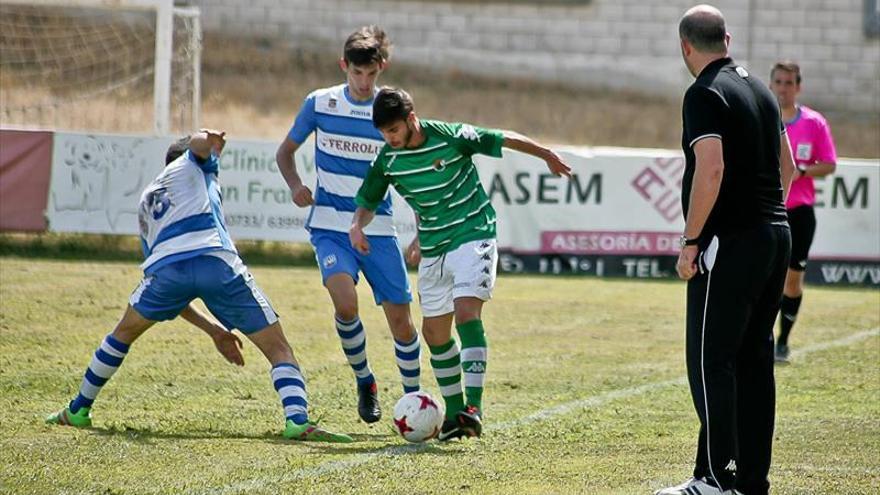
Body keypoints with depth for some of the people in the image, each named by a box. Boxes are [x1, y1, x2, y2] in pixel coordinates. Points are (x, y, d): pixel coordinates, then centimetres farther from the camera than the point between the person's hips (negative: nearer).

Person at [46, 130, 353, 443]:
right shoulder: (191, 165, 32)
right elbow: (197, 143, 5)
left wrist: (214, 330, 39)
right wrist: (212, 141, -11)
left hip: (165, 264, 4)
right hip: (216, 259, -4)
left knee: (125, 333, 31)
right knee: (278, 348, 3)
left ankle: (78, 411, 37)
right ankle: (298, 420, -19)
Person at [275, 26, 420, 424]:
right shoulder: (319, 104, 0)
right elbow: (285, 152, 12)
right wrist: (295, 185, -9)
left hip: (378, 229, 1)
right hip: (330, 226, -1)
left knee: (400, 317, -2)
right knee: (345, 300, -25)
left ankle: (414, 398, 20)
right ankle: (364, 381, 0)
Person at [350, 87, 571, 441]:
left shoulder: (452, 137, -15)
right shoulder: (388, 160, -3)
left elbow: (504, 140, -2)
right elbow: (368, 201, 10)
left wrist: (548, 156, 9)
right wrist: (358, 225, -13)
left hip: (473, 236, -6)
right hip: (433, 249, 6)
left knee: (466, 311, -24)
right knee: (434, 332, 8)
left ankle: (473, 407, -30)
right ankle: (454, 412, 23)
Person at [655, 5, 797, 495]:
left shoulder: (705, 94, -11)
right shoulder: (761, 90, 15)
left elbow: (711, 169, -21)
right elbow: (787, 167, 20)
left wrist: (691, 241, -16)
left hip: (730, 242, -8)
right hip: (776, 235, 8)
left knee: (711, 360, -5)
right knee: (755, 358, 11)